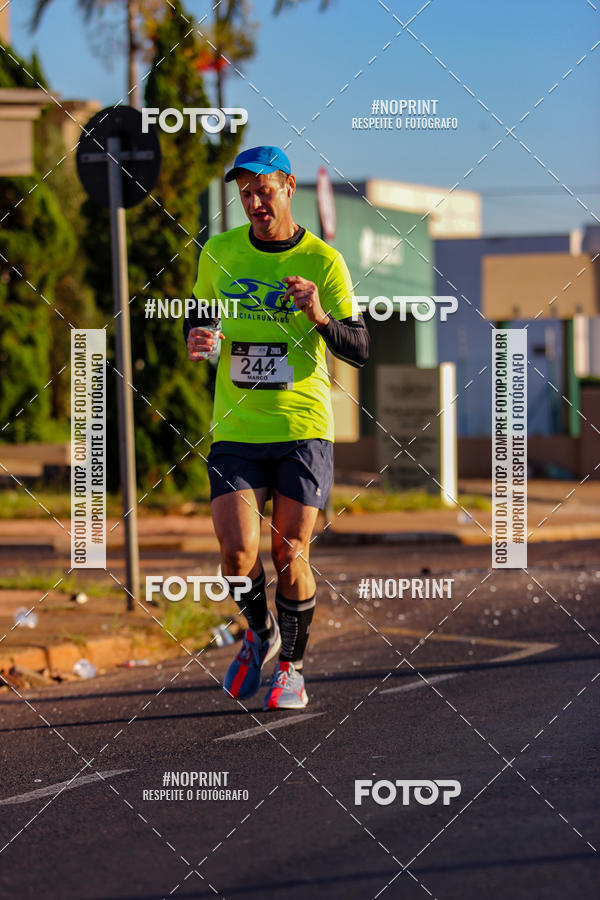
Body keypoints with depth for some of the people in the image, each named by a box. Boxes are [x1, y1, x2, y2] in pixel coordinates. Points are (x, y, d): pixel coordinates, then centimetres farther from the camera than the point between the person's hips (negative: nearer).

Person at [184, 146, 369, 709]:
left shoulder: (323, 261, -4)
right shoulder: (218, 253, 4)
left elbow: (359, 350, -5)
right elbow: (200, 316, 19)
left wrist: (320, 317, -24)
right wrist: (195, 338, -5)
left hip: (302, 429, -1)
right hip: (236, 429, 2)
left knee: (289, 555, -3)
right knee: (236, 551, -12)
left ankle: (291, 666, 20)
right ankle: (259, 633, 19)